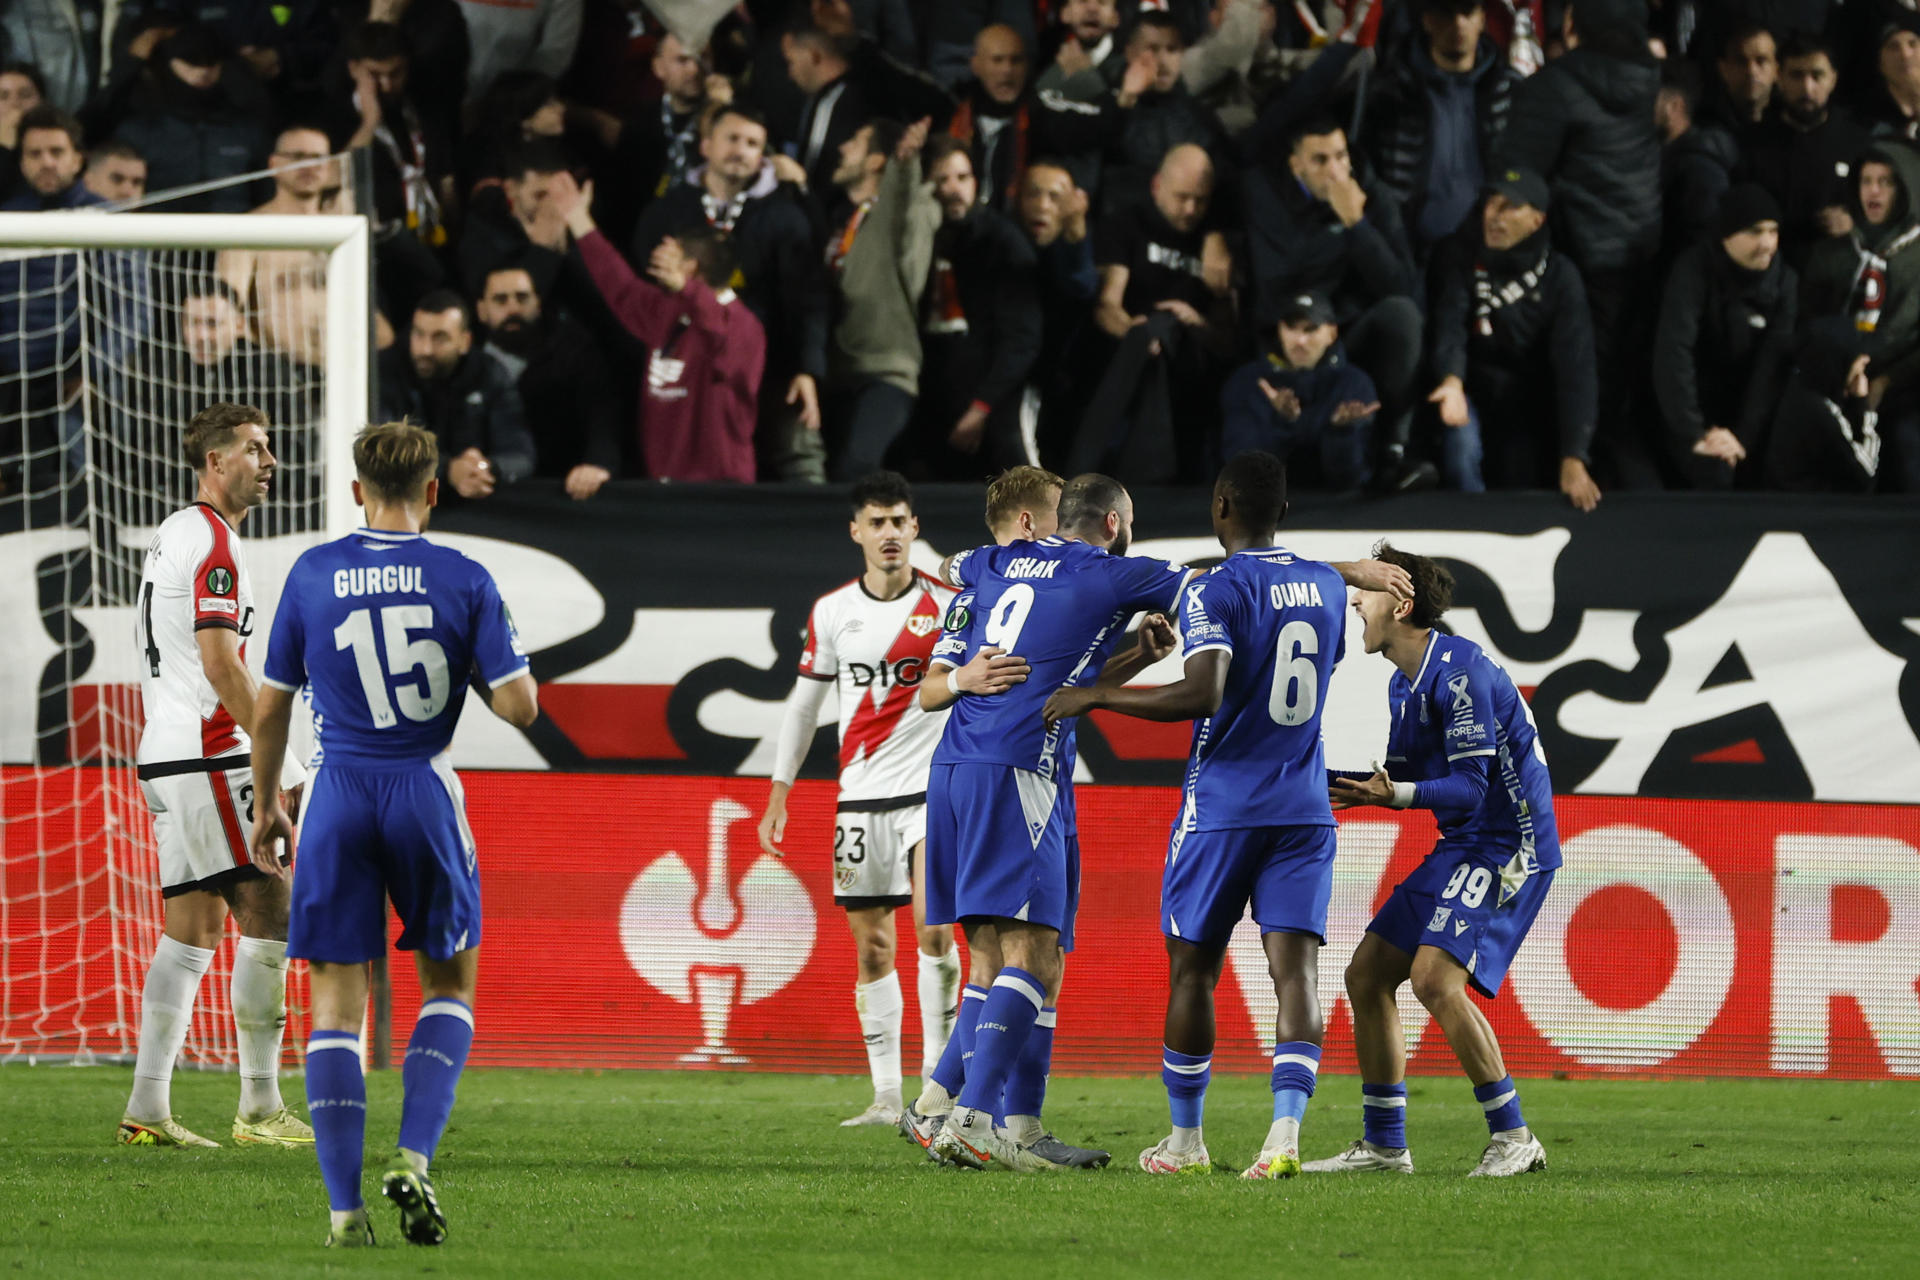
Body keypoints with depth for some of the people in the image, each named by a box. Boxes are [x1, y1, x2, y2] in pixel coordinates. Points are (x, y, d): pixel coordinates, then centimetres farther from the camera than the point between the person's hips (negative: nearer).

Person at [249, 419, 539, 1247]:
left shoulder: (311, 574, 0)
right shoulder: (465, 581, -5)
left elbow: (271, 706, 6)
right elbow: (520, 707, -8)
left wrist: (266, 805, 18)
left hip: (337, 802, 1)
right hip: (425, 795, -1)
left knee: (336, 1001, 4)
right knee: (449, 985, 16)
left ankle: (344, 1206, -2)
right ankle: (414, 1158, -4)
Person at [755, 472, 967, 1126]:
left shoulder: (947, 605, -2)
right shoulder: (832, 611, 6)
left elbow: (983, 685, -1)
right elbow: (804, 700, 14)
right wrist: (779, 791, 12)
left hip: (932, 790, -3)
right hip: (860, 796, 3)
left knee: (933, 925, -18)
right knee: (871, 947, 3)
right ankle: (886, 1097, 9)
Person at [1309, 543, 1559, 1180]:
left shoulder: (1459, 670, -18)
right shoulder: (1404, 681, 13)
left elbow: (1470, 787, -22)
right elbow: (1405, 775, 21)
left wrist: (1393, 794, -33)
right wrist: (1347, 788, 8)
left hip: (1506, 846, -10)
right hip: (1460, 847, 10)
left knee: (1435, 977, -24)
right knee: (1367, 974, 8)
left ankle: (1513, 1137, -17)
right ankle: (1384, 1144, 15)